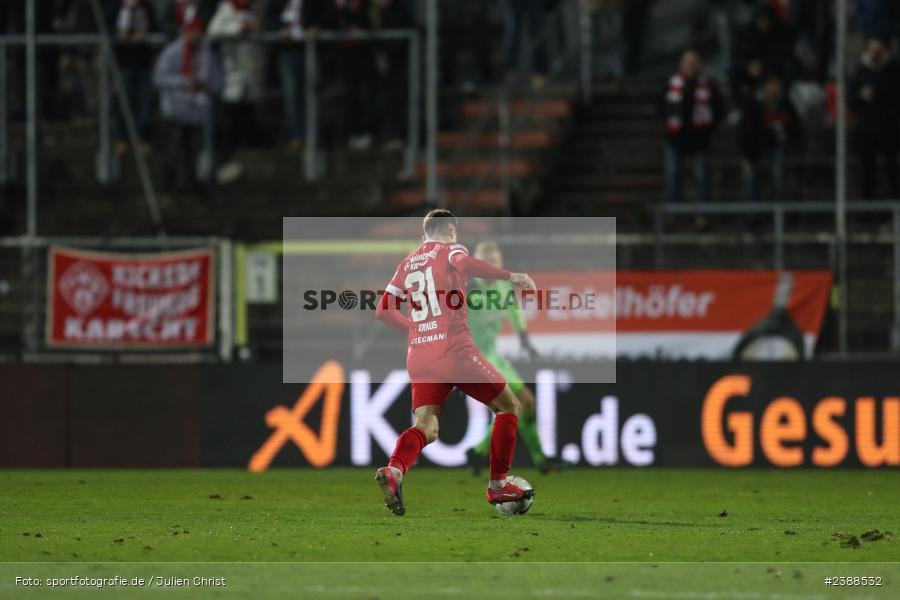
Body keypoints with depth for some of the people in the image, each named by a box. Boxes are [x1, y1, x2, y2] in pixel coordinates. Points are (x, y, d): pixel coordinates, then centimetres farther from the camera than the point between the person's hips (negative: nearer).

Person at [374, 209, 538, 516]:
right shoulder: (450, 249, 3)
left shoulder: (407, 264, 20)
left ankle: (394, 470, -32)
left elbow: (383, 309, 20)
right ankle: (498, 485, 9)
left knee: (426, 428, 0)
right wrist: (509, 276, -23)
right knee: (508, 406, 11)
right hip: (455, 350, -6)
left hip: (419, 357, 6)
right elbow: (464, 264, -22)